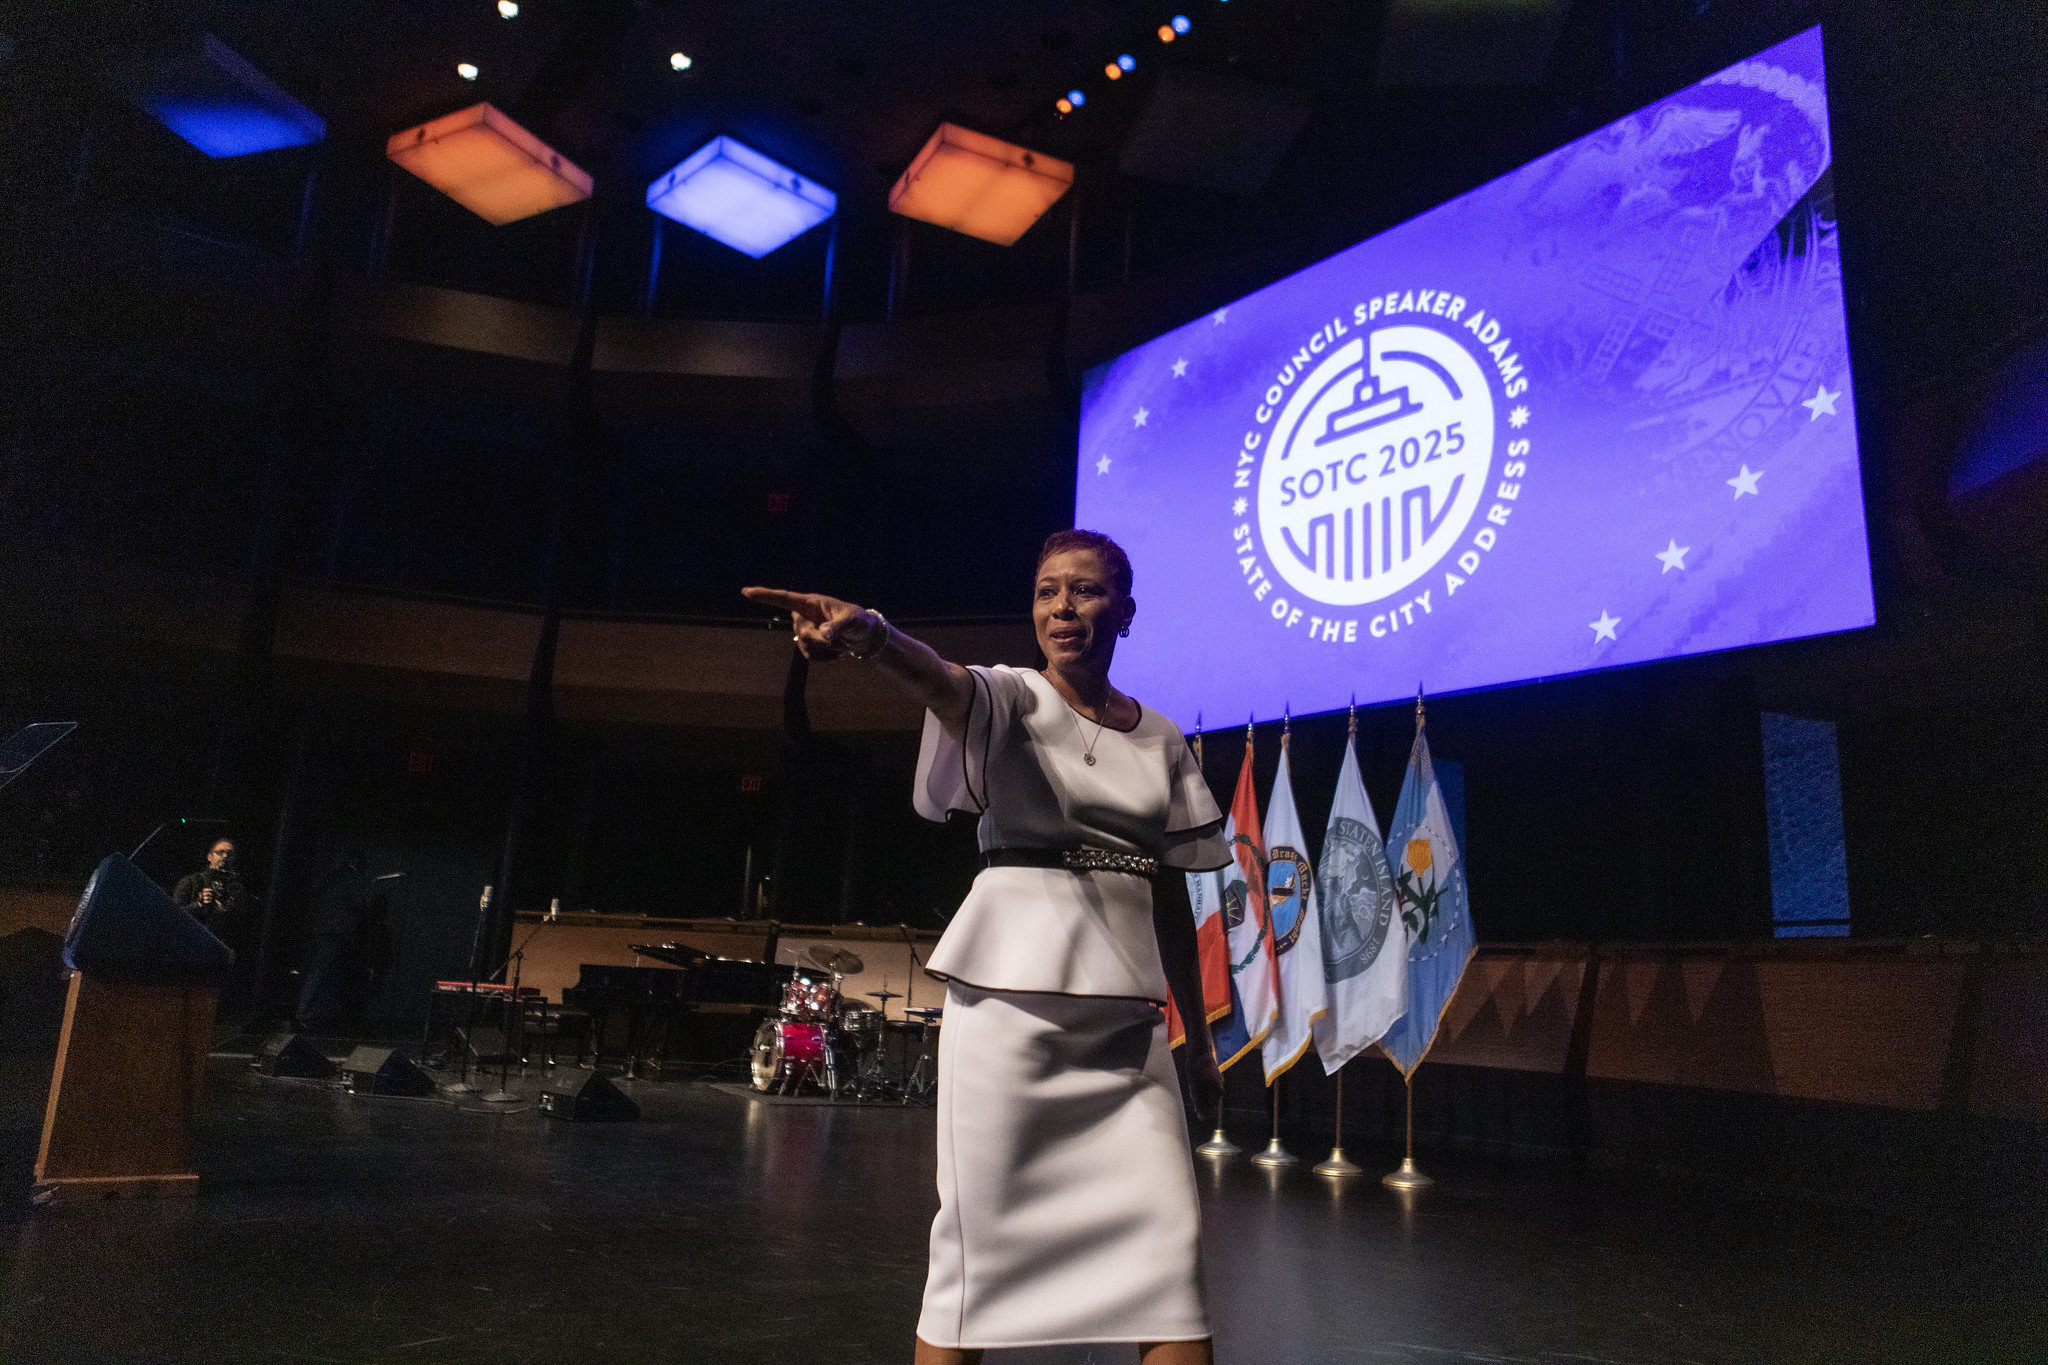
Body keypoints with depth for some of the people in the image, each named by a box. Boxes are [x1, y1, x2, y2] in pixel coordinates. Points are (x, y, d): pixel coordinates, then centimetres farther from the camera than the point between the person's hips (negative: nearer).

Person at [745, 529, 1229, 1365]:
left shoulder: (1161, 740, 11)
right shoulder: (1014, 698, -1)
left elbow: (1172, 894, 14)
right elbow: (943, 682, -26)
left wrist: (1199, 1037, 13)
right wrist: (869, 635, -49)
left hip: (1126, 1006, 4)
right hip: (1012, 991, -4)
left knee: (1169, 1235, 3)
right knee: (981, 1234, 1)